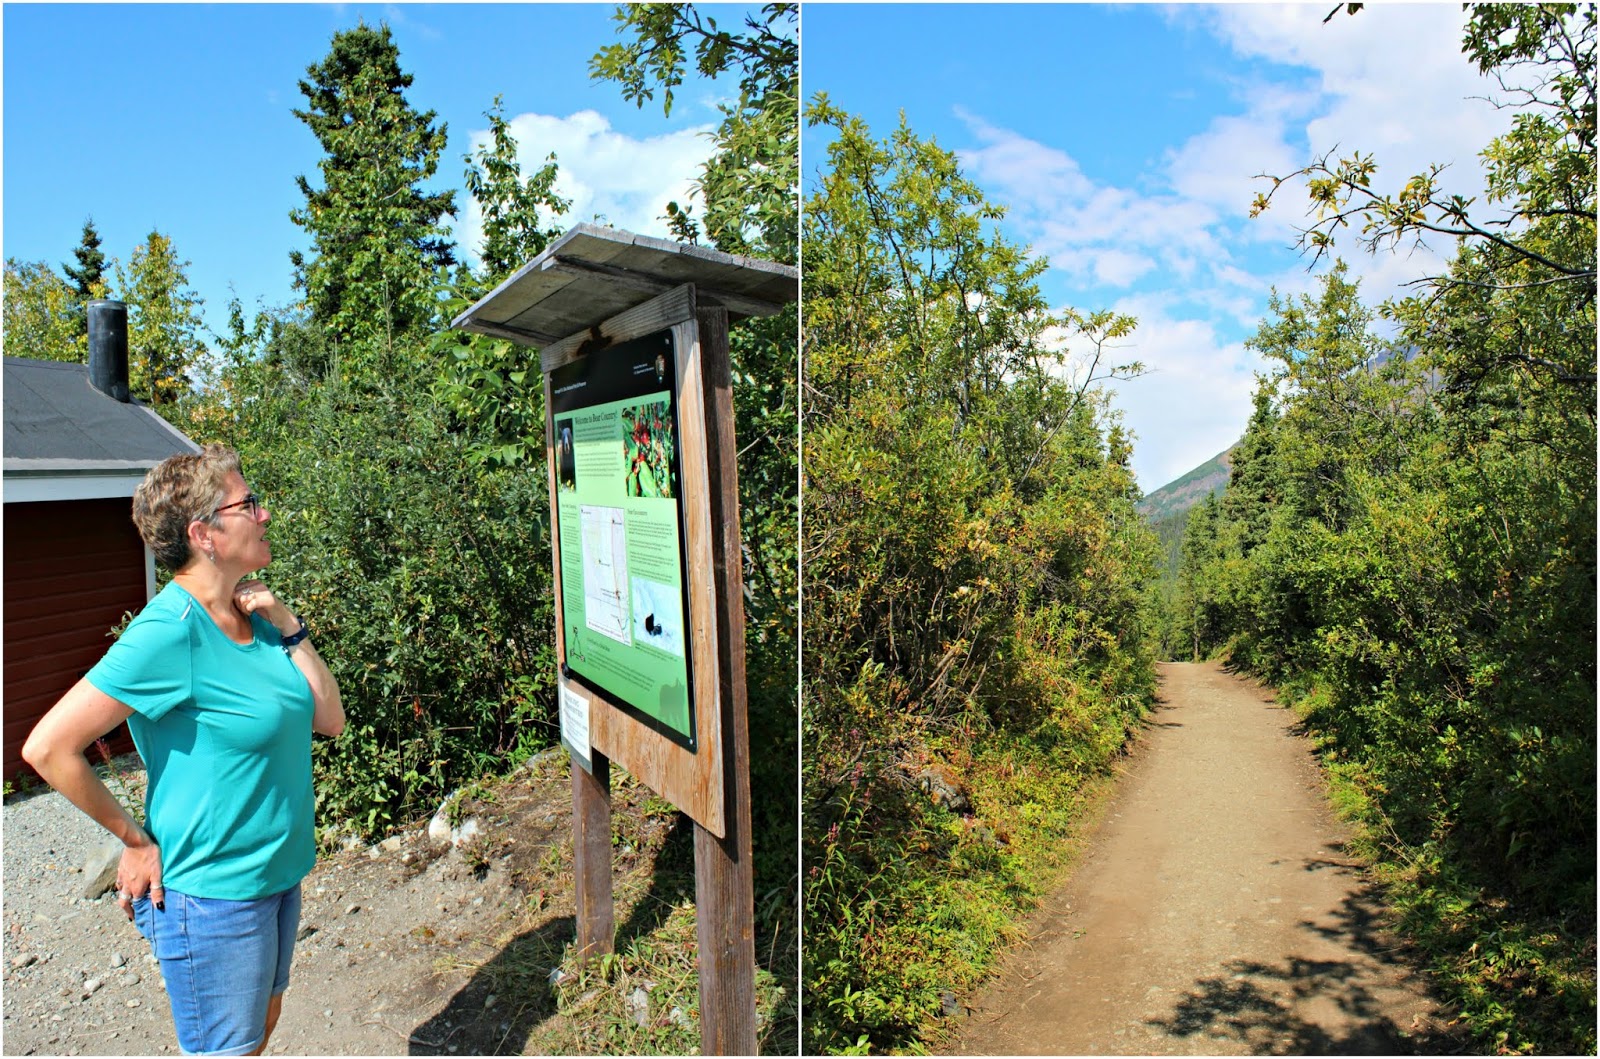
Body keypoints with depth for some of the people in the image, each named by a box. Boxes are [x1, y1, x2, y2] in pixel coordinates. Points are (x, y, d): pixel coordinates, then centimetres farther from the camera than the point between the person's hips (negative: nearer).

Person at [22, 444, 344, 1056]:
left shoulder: (253, 616, 0)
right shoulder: (171, 631, -24)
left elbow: (329, 719, -1)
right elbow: (47, 747, -22)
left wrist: (287, 629, -12)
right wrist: (136, 841, -13)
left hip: (277, 873, 7)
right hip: (213, 895, -7)